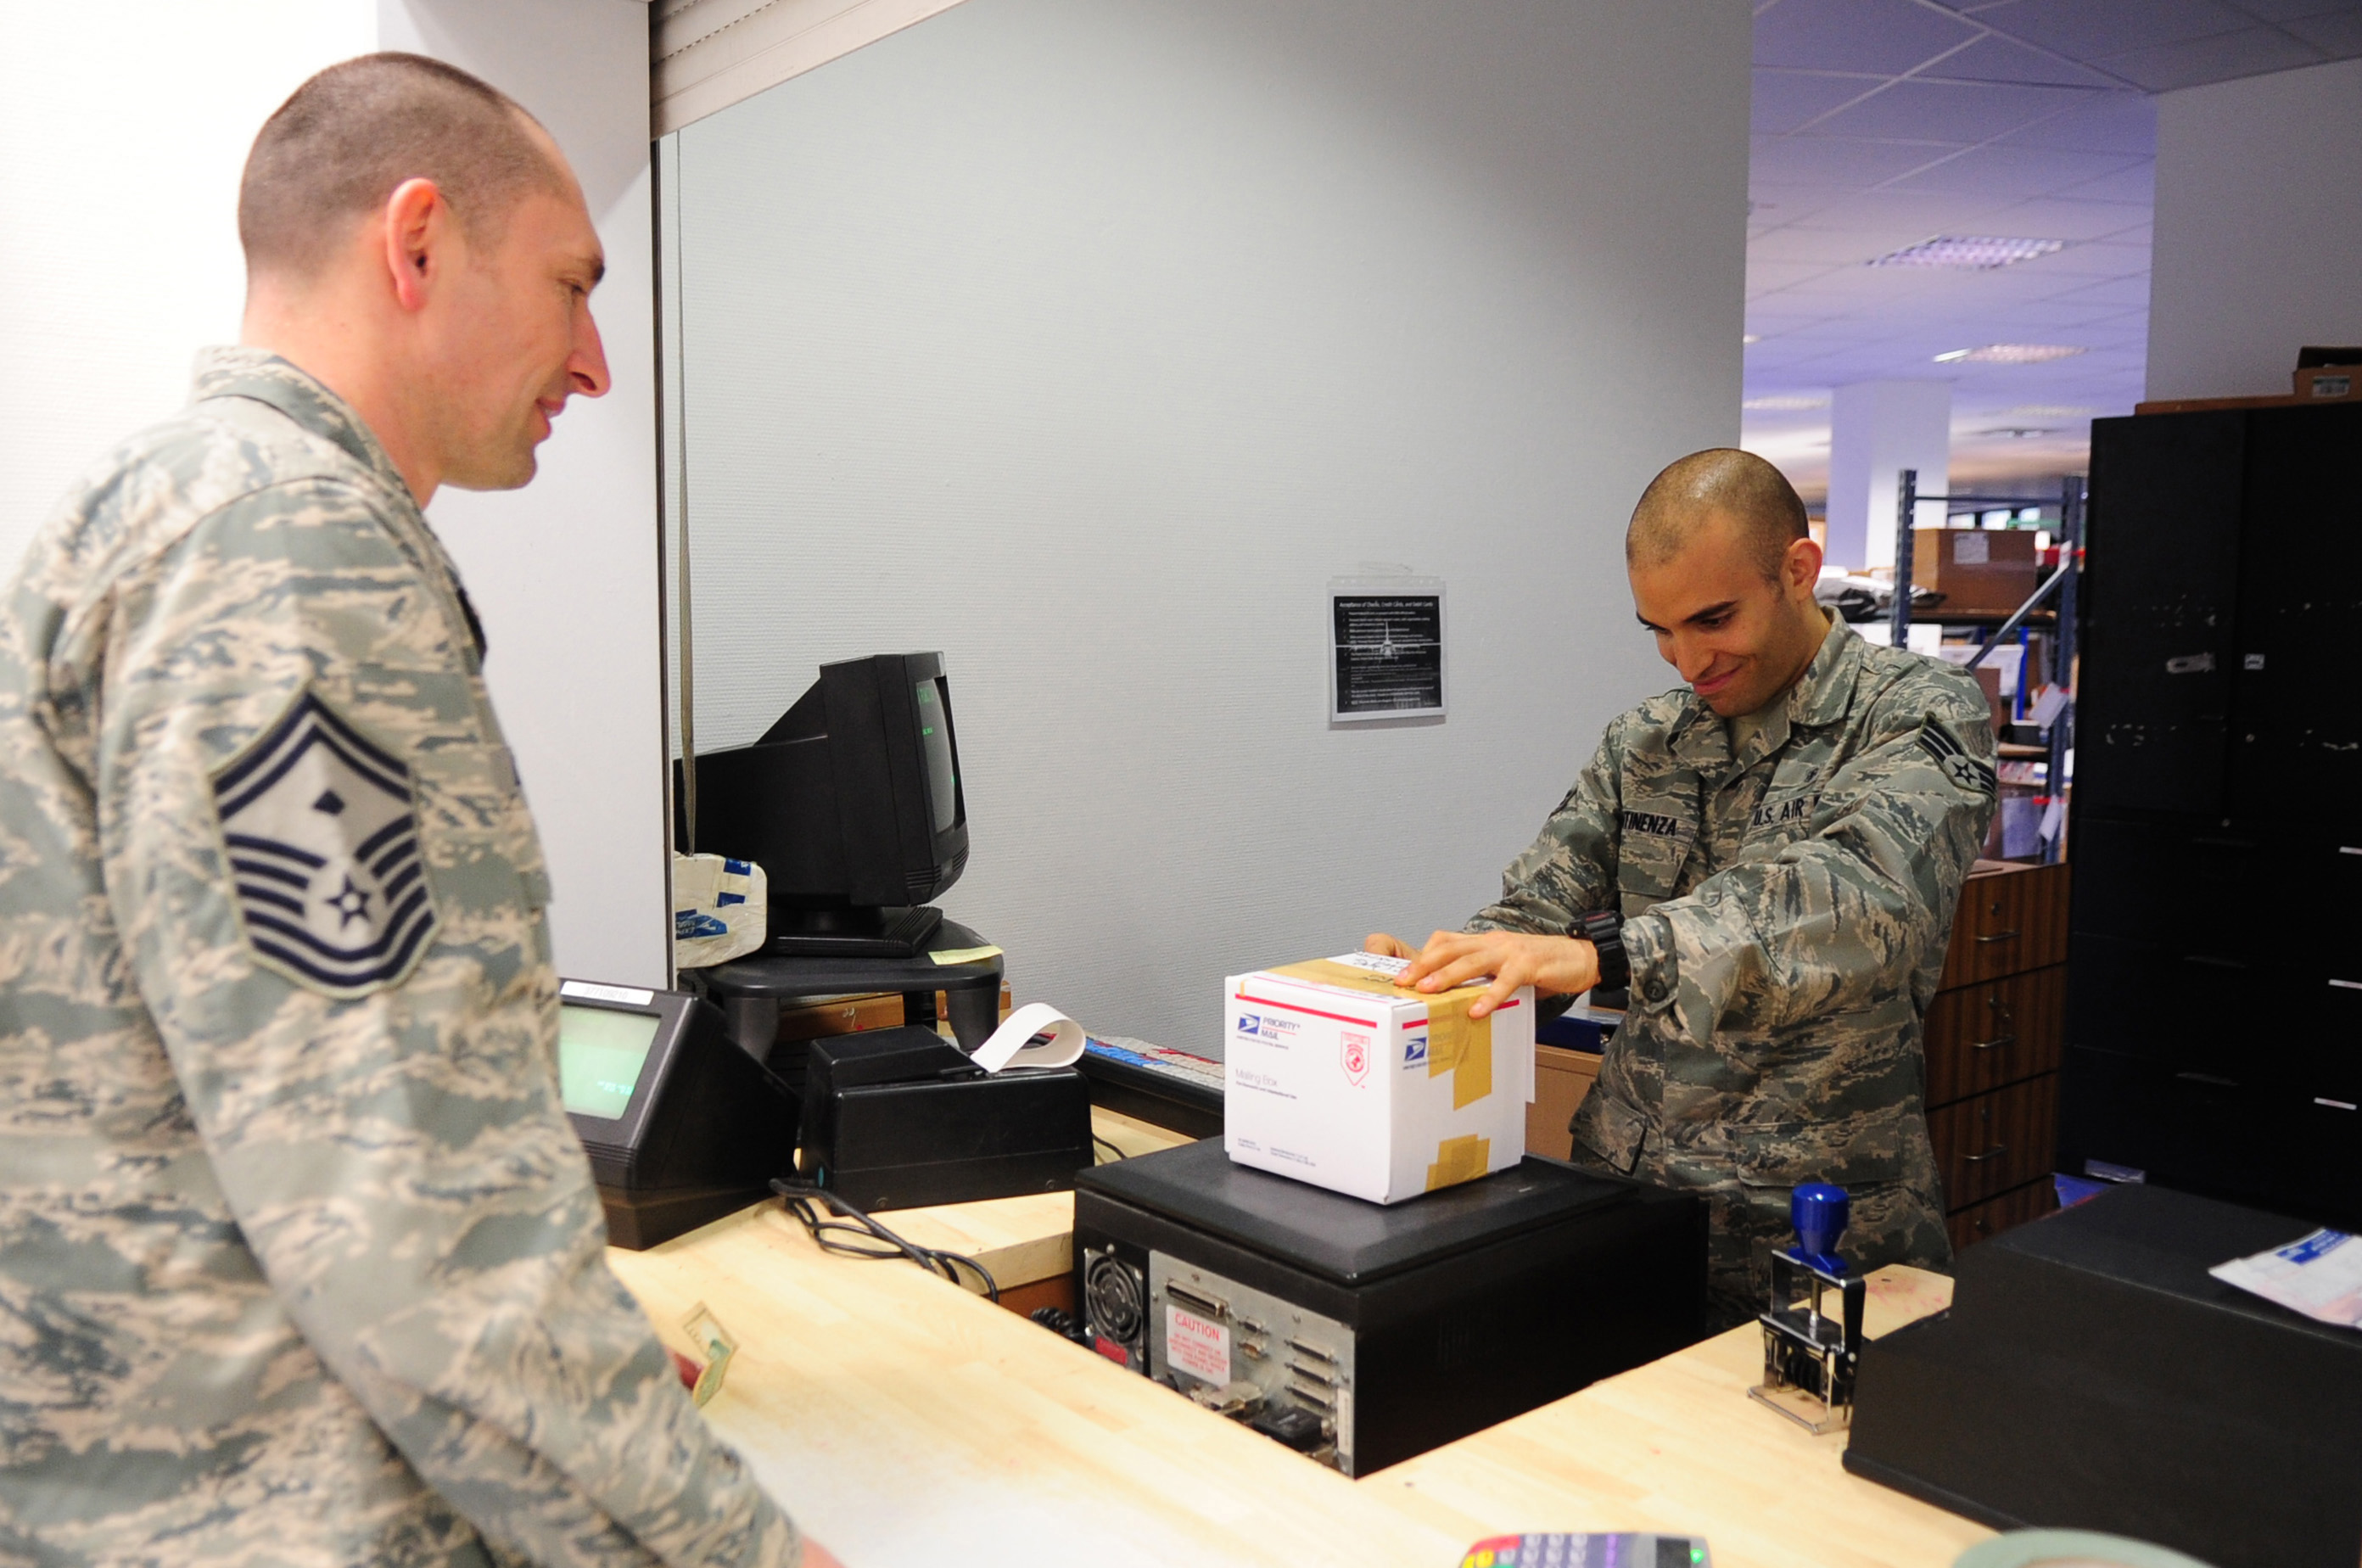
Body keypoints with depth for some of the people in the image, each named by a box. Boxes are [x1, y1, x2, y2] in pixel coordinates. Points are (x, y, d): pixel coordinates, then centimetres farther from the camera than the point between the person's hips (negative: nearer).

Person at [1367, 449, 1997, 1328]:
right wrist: (1440, 975, -15)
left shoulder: (1917, 716, -6)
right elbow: (1537, 907, 8)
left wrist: (1606, 952, -37)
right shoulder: (1641, 745, 11)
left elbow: (1868, 897, -25)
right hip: (1620, 1188, 4)